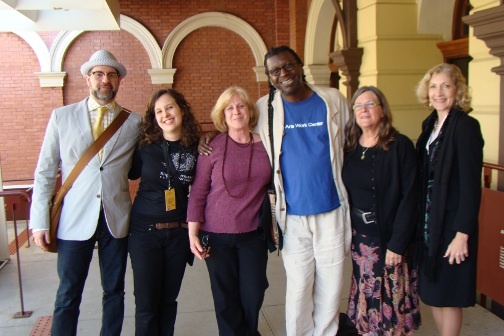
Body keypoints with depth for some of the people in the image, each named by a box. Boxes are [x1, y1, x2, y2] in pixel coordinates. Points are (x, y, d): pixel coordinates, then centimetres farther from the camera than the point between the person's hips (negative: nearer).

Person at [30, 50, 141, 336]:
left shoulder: (134, 122, 4)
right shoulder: (62, 117, 3)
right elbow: (45, 172, 3)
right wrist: (40, 221, -3)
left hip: (117, 219, 1)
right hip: (75, 220, -1)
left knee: (114, 292, 13)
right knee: (68, 296, 6)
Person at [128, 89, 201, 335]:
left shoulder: (196, 147, -2)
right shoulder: (145, 146, -5)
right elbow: (131, 173, 10)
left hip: (179, 232, 1)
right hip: (145, 230, -1)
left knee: (168, 299, 14)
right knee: (146, 303, 3)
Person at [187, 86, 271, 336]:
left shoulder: (265, 144, -1)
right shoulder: (213, 147, -7)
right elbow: (198, 192, -5)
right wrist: (192, 233, -7)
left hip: (254, 234, 2)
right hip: (217, 235, -1)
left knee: (253, 295, 10)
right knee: (226, 297, 10)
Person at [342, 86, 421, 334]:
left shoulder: (400, 146, -9)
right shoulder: (349, 148, 4)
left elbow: (408, 198, -13)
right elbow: (343, 193, 7)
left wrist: (397, 244, -17)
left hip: (389, 236, -4)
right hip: (359, 236, 4)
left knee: (391, 298, 5)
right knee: (365, 296, 13)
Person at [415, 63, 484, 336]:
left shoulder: (466, 126, -13)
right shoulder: (430, 124, 10)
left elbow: (471, 185, -16)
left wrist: (462, 234, -18)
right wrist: (421, 220, 9)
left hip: (452, 222, -7)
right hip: (429, 221, 7)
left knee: (447, 295, 5)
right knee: (432, 292, 14)